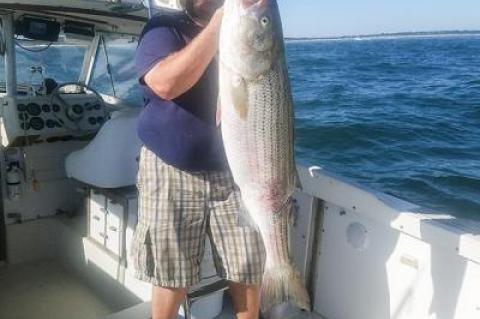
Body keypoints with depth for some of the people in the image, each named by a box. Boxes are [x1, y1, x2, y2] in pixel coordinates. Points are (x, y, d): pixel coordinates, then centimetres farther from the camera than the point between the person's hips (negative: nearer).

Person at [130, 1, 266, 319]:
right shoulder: (164, 28, -1)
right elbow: (166, 83, -22)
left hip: (233, 169, 3)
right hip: (172, 169, -2)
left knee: (249, 268, 8)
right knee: (172, 275, 9)